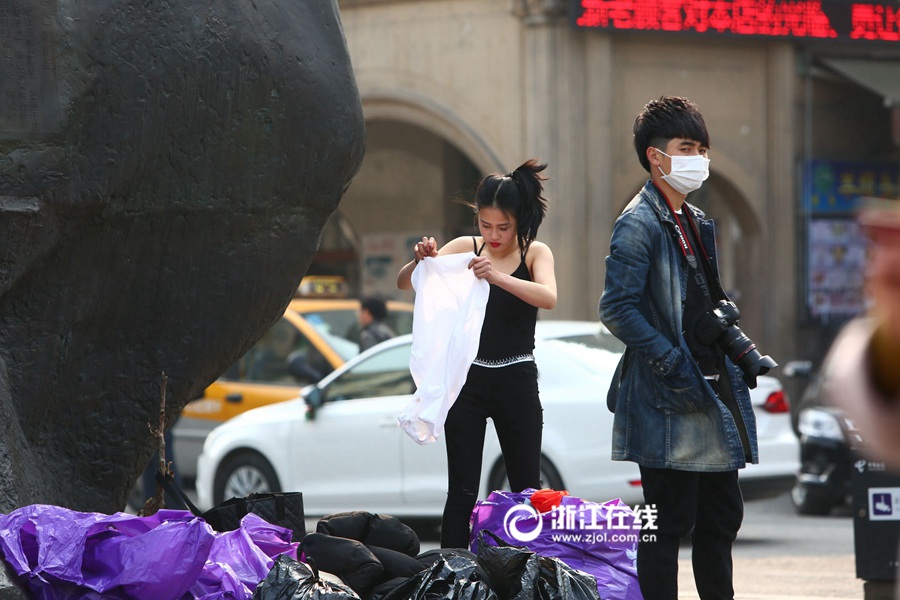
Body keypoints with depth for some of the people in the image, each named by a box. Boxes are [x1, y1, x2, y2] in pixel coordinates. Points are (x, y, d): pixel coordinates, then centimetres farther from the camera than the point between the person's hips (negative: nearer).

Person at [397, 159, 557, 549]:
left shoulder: (535, 253, -1)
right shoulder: (466, 248, 3)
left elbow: (548, 297, -21)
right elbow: (404, 284, -2)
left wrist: (498, 277, -37)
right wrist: (420, 261, -25)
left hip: (517, 383, -1)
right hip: (468, 380, 1)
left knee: (527, 490, 3)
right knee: (462, 491, -2)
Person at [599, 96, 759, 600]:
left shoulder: (697, 223, 17)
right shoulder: (639, 223, -11)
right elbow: (617, 310, -18)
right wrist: (672, 363, -21)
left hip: (714, 391, 9)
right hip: (669, 403, -9)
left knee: (722, 516, 13)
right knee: (669, 523, -6)